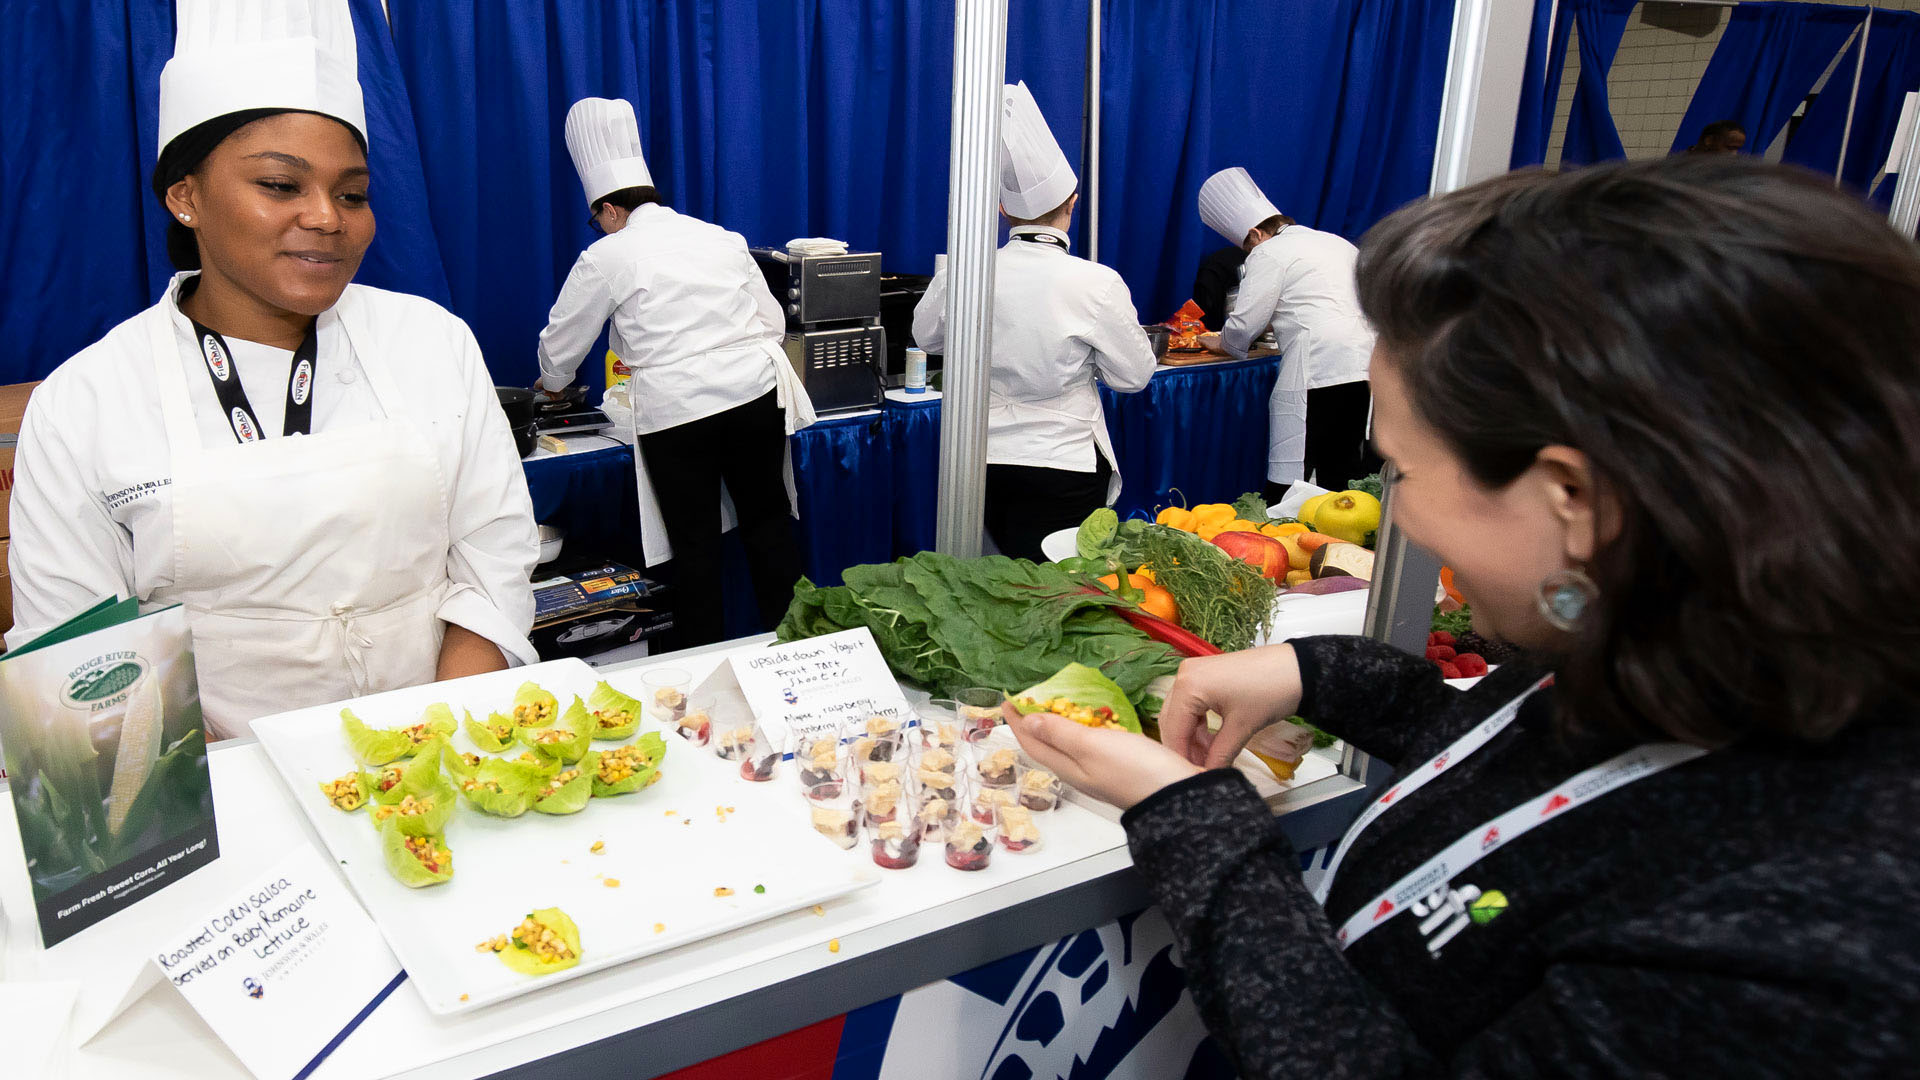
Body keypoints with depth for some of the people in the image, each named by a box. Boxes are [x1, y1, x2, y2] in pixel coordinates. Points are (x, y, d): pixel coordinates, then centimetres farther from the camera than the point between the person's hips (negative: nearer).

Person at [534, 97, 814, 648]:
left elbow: (562, 343, 13)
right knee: (767, 521, 14)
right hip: (755, 393, 4)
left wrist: (552, 383, 33)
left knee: (694, 542, 7)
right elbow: (772, 321, 14)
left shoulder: (607, 257, 2)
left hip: (674, 411, -4)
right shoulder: (721, 238, 13)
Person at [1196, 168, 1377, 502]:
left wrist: (1222, 343, 20)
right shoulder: (1335, 242, 24)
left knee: (1289, 479, -6)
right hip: (1367, 363, 8)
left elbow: (1245, 323, -3)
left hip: (1316, 371, -8)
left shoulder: (1269, 252, 1)